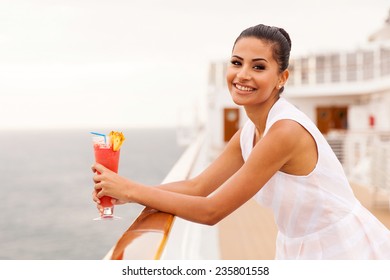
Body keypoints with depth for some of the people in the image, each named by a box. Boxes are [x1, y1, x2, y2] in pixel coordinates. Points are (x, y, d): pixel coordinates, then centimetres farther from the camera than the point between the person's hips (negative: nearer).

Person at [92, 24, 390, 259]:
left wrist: (130, 189, -20)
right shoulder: (248, 133, 0)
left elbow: (212, 211, -23)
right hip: (299, 249, 7)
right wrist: (126, 193, -11)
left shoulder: (286, 131, -26)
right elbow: (197, 187, 0)